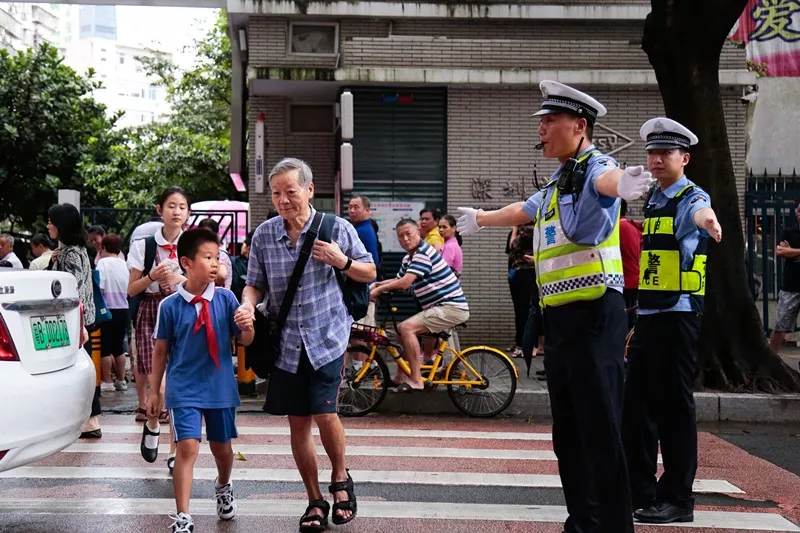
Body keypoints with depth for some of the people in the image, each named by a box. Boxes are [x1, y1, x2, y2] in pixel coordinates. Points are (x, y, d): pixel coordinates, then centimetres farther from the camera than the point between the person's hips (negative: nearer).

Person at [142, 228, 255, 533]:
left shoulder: (225, 299, -5)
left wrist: (247, 327, -23)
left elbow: (244, 342, 0)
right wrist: (154, 393, 4)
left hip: (221, 387, 3)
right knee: (187, 447, -14)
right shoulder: (169, 306, -8)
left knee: (222, 447, 18)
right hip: (184, 389, -2)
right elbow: (161, 351, 1)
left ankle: (223, 488, 49)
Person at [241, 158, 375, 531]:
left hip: (327, 336, -3)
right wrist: (248, 305, -14)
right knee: (298, 423, 6)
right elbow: (255, 284, 8)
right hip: (287, 342, 3)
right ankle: (315, 501, 21)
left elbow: (369, 273, 3)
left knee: (324, 414, -13)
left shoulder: (337, 228, -6)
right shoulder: (264, 235, -1)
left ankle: (340, 479, 17)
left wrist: (342, 262, -18)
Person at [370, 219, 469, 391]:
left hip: (452, 307, -10)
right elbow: (398, 281, 23)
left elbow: (404, 283, -25)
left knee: (406, 327, -21)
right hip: (439, 307, 10)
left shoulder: (423, 253, -17)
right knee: (403, 329, 15)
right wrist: (377, 284, 5)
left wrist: (378, 290, -13)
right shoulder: (408, 258, 14)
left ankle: (416, 380, -19)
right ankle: (401, 377, 19)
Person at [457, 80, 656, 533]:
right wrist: (480, 218, 58)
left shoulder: (595, 167, -8)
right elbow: (521, 211, 41)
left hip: (594, 314, -9)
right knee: (568, 430, 11)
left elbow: (606, 179, -34)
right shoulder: (557, 183, 21)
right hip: (560, 316, 10)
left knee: (601, 429, -10)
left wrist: (624, 183, -58)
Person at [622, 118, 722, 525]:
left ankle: (678, 499, 7)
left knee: (674, 404, -2)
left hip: (678, 313, -8)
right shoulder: (651, 202, 15)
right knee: (636, 402, 10)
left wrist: (706, 219, -59)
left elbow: (700, 211, -36)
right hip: (647, 313, 8)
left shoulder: (691, 197, -9)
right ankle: (639, 491, 20)